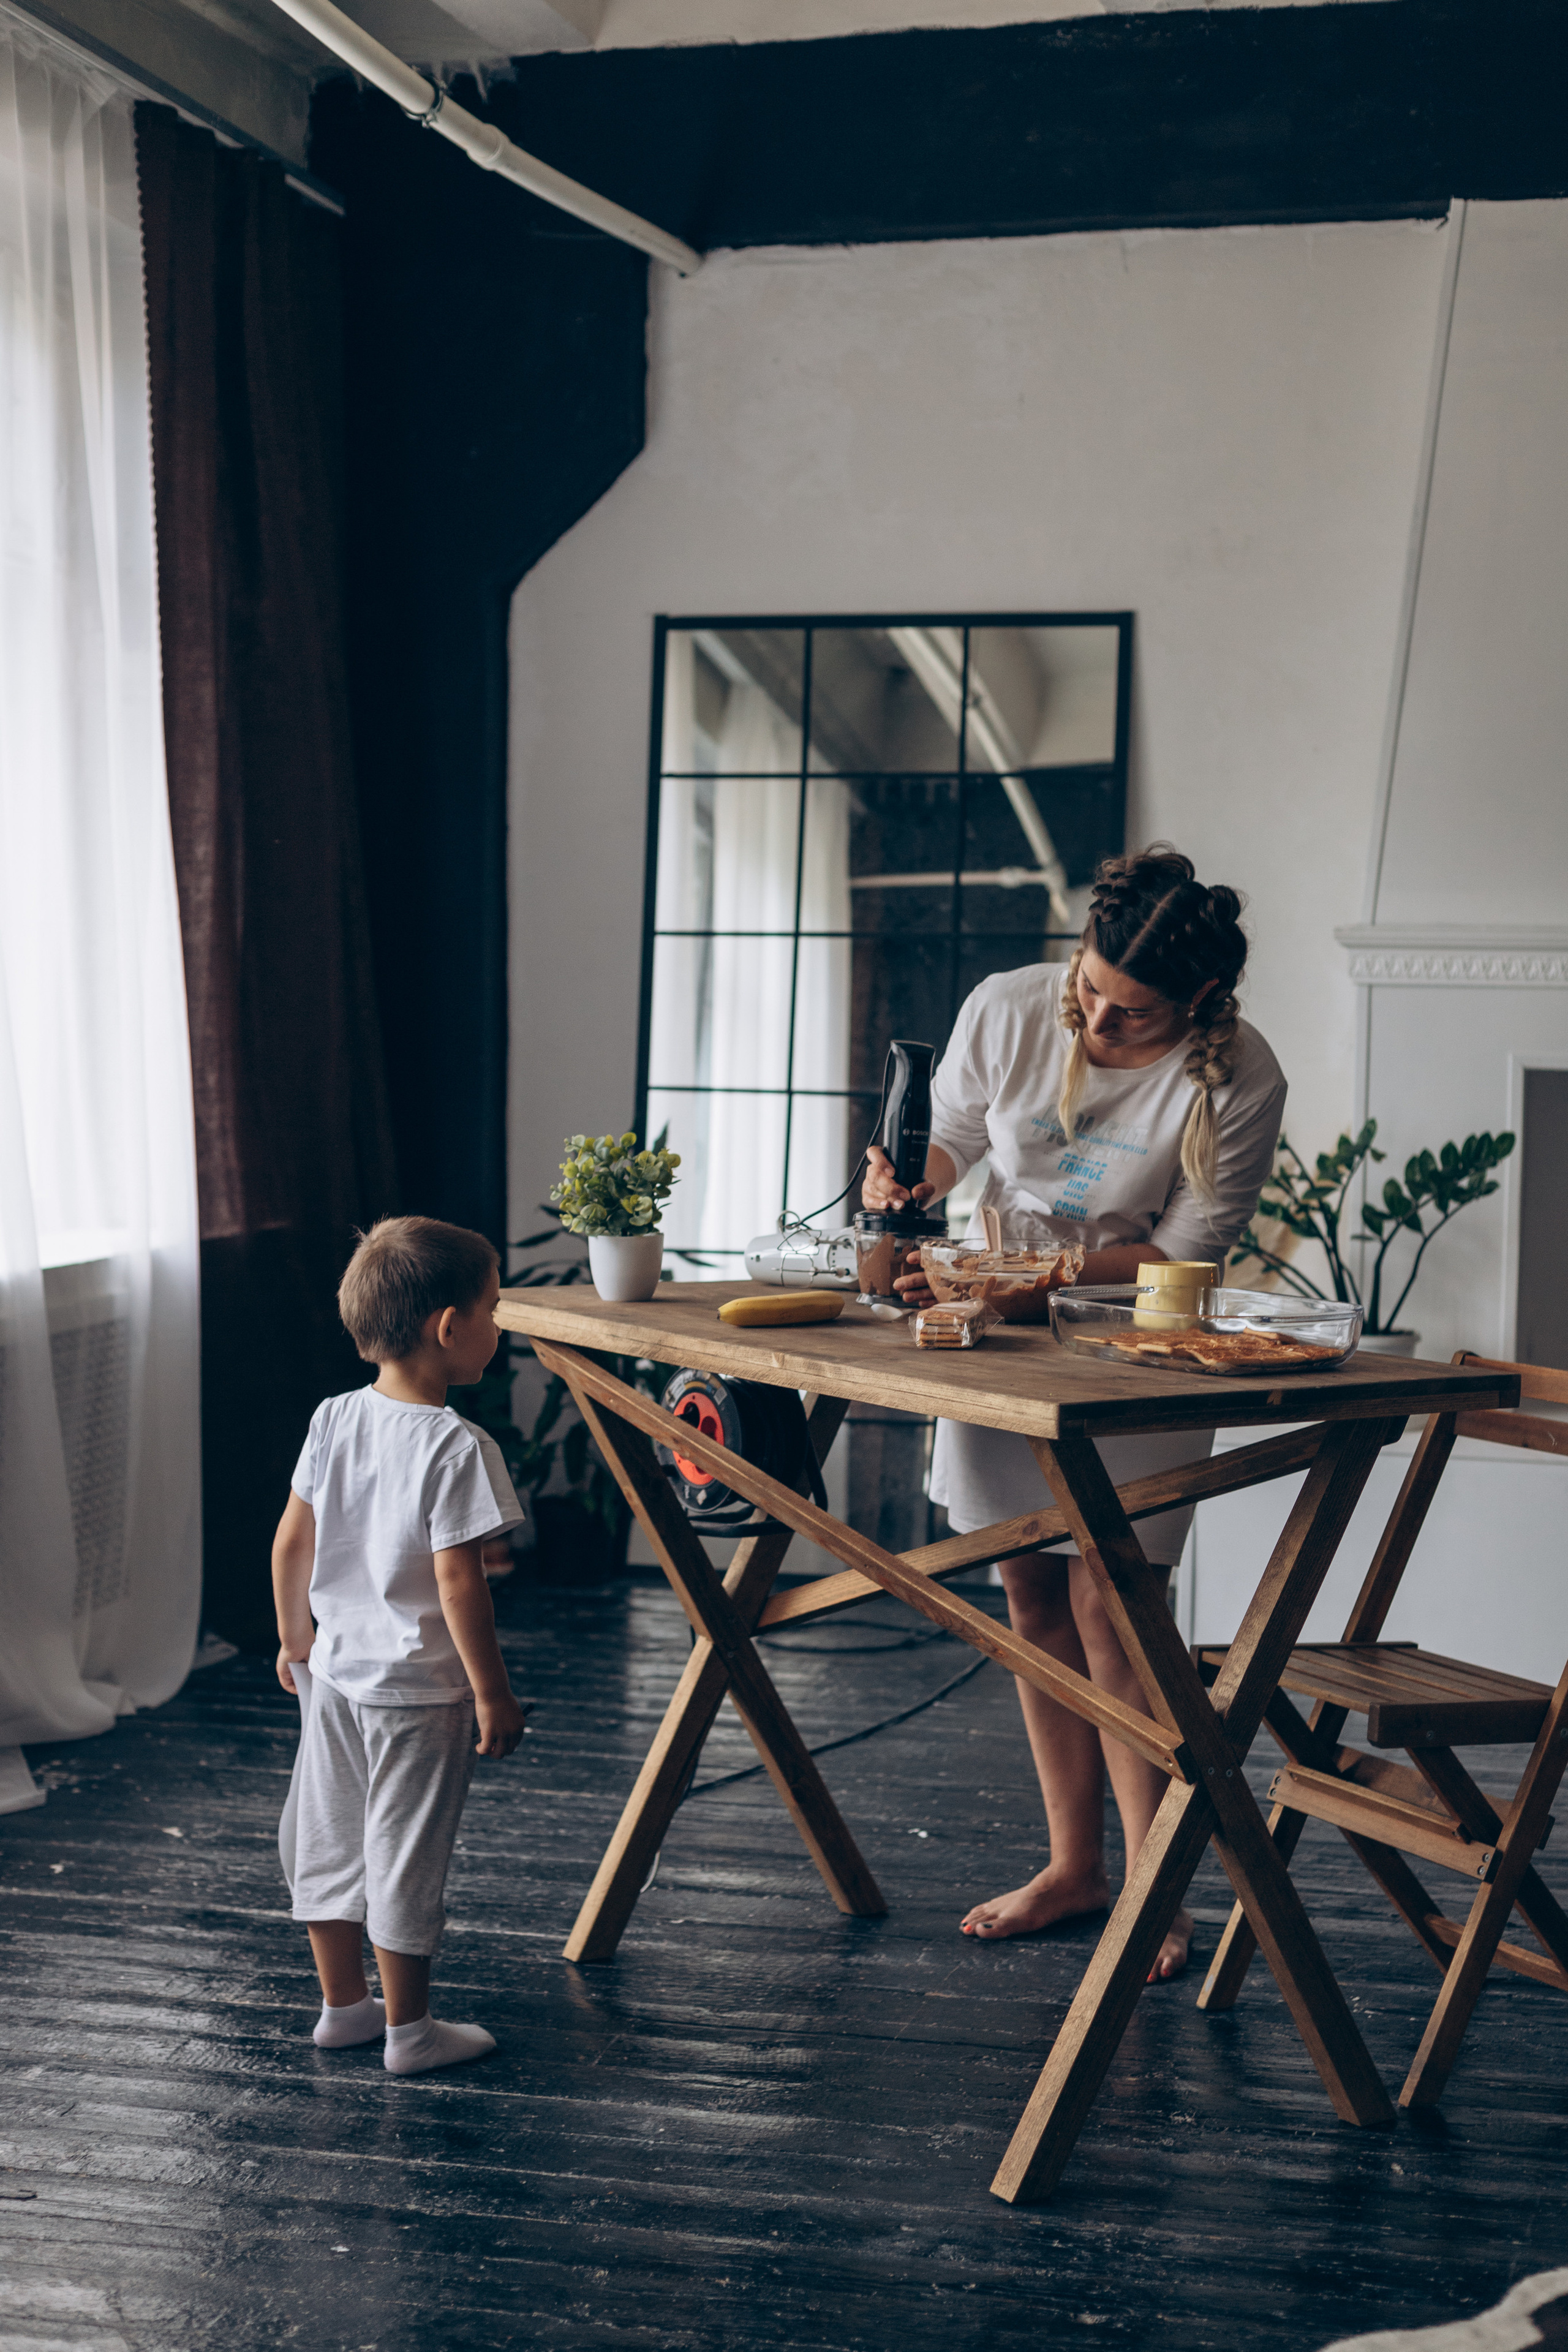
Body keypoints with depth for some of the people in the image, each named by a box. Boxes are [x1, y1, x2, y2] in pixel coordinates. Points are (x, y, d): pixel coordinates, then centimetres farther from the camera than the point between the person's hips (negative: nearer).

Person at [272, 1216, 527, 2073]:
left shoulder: (333, 1421, -2)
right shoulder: (458, 1448, -22)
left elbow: (291, 1542, 4)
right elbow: (457, 1582, -23)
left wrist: (295, 1640, 18)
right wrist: (493, 1691, -14)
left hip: (333, 1673, 7)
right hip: (418, 1690, -6)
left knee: (328, 1836, 18)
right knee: (405, 1854, 6)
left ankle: (342, 2003, 32)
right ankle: (409, 2028, 19)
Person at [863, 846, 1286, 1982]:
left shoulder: (1239, 1083, -23)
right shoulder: (1007, 1009, -14)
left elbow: (1178, 1258, -18)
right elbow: (954, 1132, 4)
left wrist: (1024, 1278, -27)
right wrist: (913, 1184, -19)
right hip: (1000, 1335, 4)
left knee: (1106, 1606, -11)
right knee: (1033, 1600, 8)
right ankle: (1073, 1863, 22)